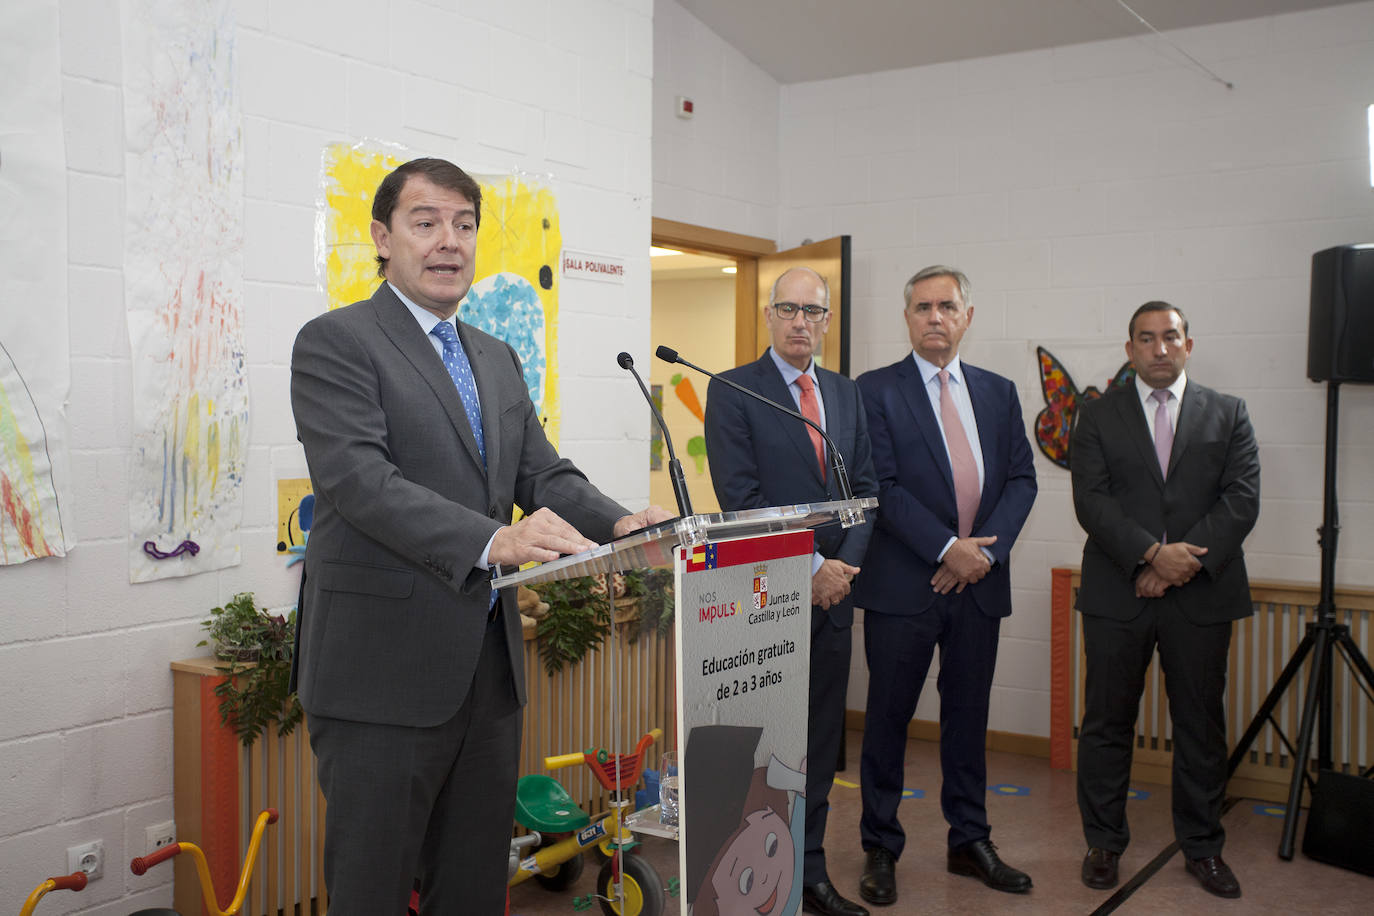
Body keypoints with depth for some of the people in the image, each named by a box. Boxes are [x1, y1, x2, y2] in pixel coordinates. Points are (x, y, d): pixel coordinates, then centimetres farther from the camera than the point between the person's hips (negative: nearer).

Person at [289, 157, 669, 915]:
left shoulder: (497, 359, 17)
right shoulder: (335, 342, -6)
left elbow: (544, 473, 10)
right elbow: (360, 478, -20)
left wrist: (617, 522, -11)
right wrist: (491, 539, -34)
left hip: (489, 662, 7)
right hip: (384, 666, -7)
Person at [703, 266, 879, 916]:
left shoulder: (845, 394, 13)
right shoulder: (733, 391, -4)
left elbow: (865, 488, 11)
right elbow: (740, 498, -12)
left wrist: (843, 565, -5)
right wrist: (810, 567, -15)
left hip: (832, 593, 6)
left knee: (819, 741, 11)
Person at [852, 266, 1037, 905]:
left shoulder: (998, 393, 11)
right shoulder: (876, 391, -3)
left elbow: (1020, 479, 7)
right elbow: (883, 487, -10)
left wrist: (985, 548, -8)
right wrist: (947, 549, -15)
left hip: (979, 583, 4)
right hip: (904, 584, -4)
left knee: (968, 715, 13)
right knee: (889, 718, 4)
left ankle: (970, 841, 26)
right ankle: (880, 848, 17)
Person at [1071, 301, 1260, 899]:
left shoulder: (1228, 415, 9)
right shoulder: (1097, 417, 6)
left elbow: (1242, 499, -1)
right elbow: (1091, 501, -5)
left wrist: (1186, 562, -12)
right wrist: (1154, 553, -17)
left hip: (1202, 597, 1)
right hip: (1117, 596, -1)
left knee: (1202, 726, 8)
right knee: (1107, 722, 5)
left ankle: (1202, 847, 24)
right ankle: (1104, 844, 19)